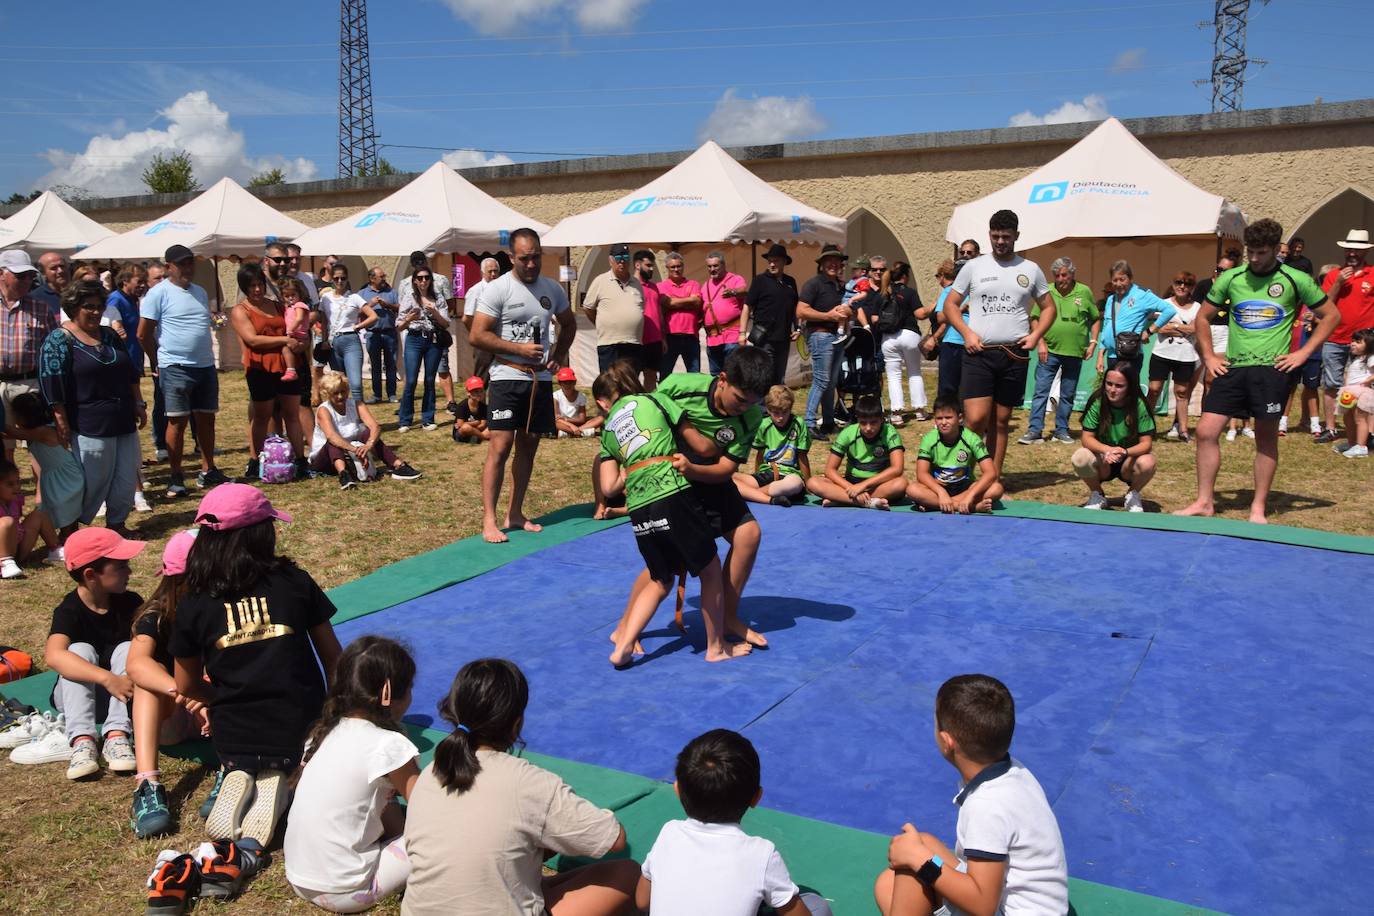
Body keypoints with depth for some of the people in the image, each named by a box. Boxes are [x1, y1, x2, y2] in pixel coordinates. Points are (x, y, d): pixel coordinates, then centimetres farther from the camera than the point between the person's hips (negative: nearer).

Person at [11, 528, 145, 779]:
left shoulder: (129, 602, -6)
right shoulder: (69, 611, -18)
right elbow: (54, 655, -38)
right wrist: (107, 678, -50)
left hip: (122, 694, 2)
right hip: (79, 694, -2)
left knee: (127, 648, -24)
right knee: (80, 650, -27)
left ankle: (117, 735, -36)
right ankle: (81, 740, -38)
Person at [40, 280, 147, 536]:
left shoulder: (109, 336, 13)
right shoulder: (59, 340, -7)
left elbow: (130, 373, 19)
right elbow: (53, 388, -12)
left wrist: (139, 404, 14)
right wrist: (63, 425, -16)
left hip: (124, 422, 7)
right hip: (90, 427, -6)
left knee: (127, 480, 8)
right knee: (93, 482, -1)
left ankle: (116, 524, 23)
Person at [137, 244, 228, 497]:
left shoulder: (200, 292, 14)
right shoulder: (159, 293, -7)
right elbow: (143, 334, -6)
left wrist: (205, 355, 17)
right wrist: (159, 363, 2)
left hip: (206, 365, 6)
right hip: (176, 368, -6)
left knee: (206, 419, 11)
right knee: (177, 421, -2)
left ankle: (208, 472, 21)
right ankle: (175, 478, 6)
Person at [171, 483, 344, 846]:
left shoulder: (192, 606, -3)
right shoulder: (295, 581, -5)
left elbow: (187, 687, 8)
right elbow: (332, 656, 4)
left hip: (233, 740, 2)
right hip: (301, 731, -1)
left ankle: (237, 781, -2)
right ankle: (275, 785, -5)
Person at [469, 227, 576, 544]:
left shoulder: (553, 289, 7)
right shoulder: (497, 289, -9)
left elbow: (568, 324, 23)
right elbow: (477, 336, -13)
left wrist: (558, 356, 8)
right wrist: (519, 348, -17)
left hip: (540, 379, 6)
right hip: (508, 378, -5)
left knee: (528, 446, 10)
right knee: (500, 446, -10)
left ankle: (515, 514, 20)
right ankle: (489, 520, -5)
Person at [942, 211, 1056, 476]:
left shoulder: (1030, 270, 9)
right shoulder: (974, 266, 5)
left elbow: (1049, 307, 16)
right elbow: (950, 305, 7)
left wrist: (1035, 335, -1)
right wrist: (967, 333, -8)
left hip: (1014, 355, 2)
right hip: (978, 353, -2)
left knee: (1001, 420, 8)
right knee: (976, 419, -14)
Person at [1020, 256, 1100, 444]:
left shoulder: (1084, 292, 2)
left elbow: (1096, 319, 11)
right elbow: (1036, 319, 3)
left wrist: (1093, 342, 2)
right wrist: (1040, 343, -6)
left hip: (1075, 353, 2)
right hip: (1050, 351, -1)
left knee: (1068, 395, 10)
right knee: (1041, 391, -5)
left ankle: (1061, 430, 20)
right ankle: (1034, 431, -4)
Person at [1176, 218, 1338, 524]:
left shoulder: (1295, 280, 1)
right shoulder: (1230, 278, 7)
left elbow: (1331, 315, 7)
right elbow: (1203, 317, 16)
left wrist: (1303, 352, -1)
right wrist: (1208, 356, 6)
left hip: (1270, 369, -2)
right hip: (1231, 368, 2)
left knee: (1267, 439, 4)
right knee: (1206, 431, -5)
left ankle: (1258, 508, 14)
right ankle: (1204, 501, 6)